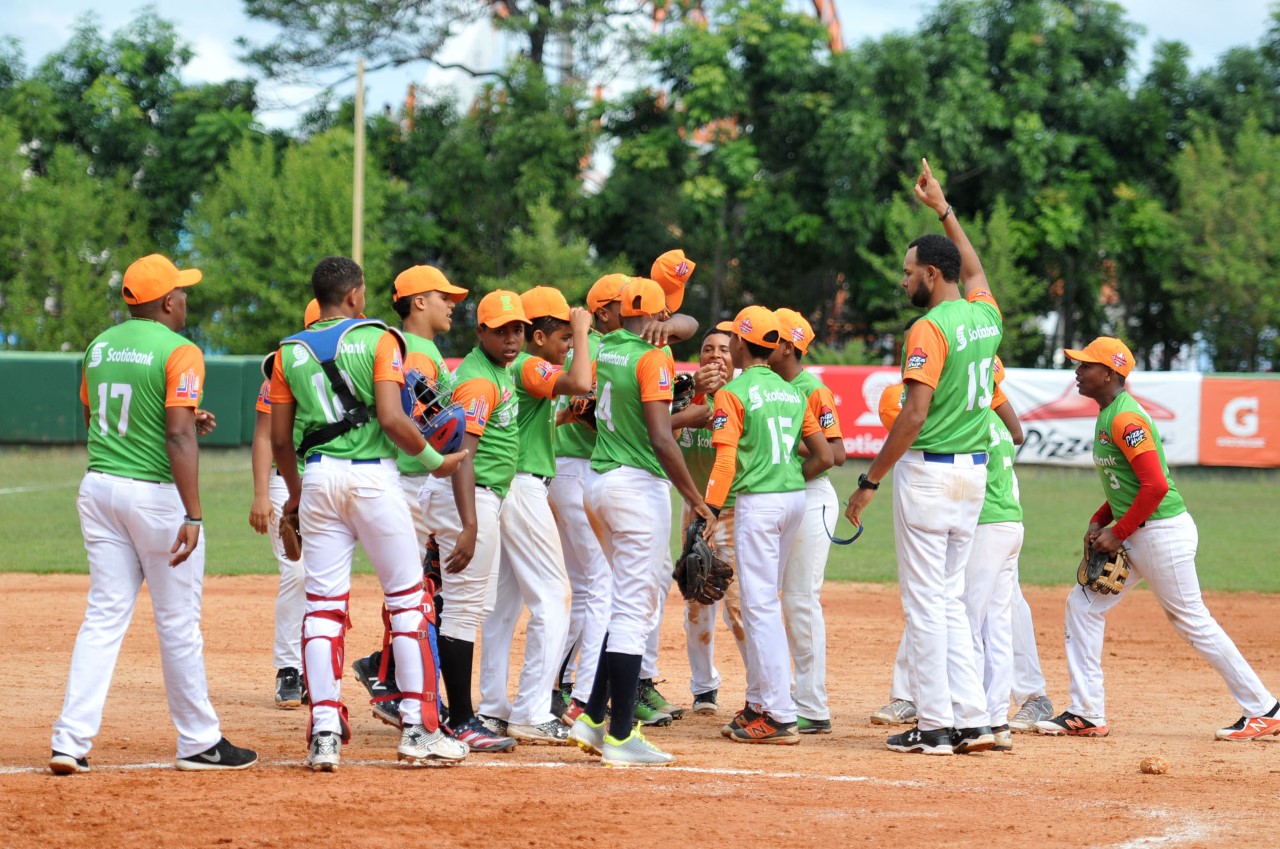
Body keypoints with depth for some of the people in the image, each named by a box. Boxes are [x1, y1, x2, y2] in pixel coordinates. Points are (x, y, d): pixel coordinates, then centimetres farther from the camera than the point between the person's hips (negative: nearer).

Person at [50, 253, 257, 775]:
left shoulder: (100, 347, 10)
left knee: (104, 616, 6)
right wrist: (192, 516, -22)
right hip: (156, 493, -6)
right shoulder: (178, 353, -11)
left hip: (98, 488, 6)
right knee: (178, 624, 4)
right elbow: (179, 437, -19)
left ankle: (71, 741, -4)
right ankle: (198, 743, 14)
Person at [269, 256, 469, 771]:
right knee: (407, 598, 5)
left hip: (317, 478, 3)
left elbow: (280, 439, 9)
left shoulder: (290, 352, 9)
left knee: (323, 604, 5)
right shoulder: (377, 339, -2)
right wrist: (434, 460, 2)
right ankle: (418, 730, 2)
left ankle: (325, 733, -4)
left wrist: (295, 493, 25)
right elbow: (392, 419, -13)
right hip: (372, 475, -3)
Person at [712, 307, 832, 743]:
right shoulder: (794, 393, 12)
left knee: (760, 605, -6)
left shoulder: (734, 393, -8)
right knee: (763, 601, 19)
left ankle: (780, 716, -10)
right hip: (795, 498, 7)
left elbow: (725, 461, -17)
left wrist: (709, 515, -19)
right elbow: (824, 456, 10)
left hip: (757, 502, -7)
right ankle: (760, 702, 24)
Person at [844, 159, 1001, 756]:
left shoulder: (930, 329, -14)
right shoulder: (986, 316, 8)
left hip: (929, 471, -8)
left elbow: (914, 415, -20)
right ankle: (971, 721, 7)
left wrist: (870, 481, -15)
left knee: (925, 600, -3)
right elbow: (974, 269, 32)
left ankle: (935, 726, -4)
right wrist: (943, 209, 40)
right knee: (950, 598, 13)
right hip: (976, 470, 8)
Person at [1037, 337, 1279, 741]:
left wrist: (1118, 532, -18)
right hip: (1134, 535, 10)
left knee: (1192, 620, -2)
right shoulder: (1107, 415, 12)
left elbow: (1156, 485, -26)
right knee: (1083, 603, 7)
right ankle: (1086, 714, 9)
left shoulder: (1125, 419, -19)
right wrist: (1100, 522, 9)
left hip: (1163, 532, -10)